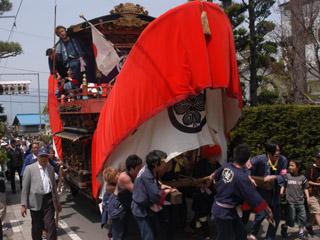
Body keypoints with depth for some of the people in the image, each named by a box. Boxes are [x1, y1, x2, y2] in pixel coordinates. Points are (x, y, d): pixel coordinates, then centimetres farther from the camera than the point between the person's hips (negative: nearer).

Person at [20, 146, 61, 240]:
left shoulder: (51, 168, 10)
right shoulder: (30, 168, -4)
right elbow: (25, 188, -4)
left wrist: (57, 202, 19)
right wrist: (23, 205, -8)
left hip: (49, 200, 3)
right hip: (36, 201, -2)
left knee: (51, 226, -2)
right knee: (36, 227, 11)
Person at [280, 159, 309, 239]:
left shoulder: (302, 177, 3)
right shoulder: (286, 176, -3)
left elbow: (305, 188, 11)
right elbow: (283, 186, 2)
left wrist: (308, 197, 5)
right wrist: (281, 192, -12)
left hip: (300, 202, 3)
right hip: (290, 201, -3)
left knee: (303, 218, 6)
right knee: (291, 220, -3)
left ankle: (301, 232, 24)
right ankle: (284, 227, 25)